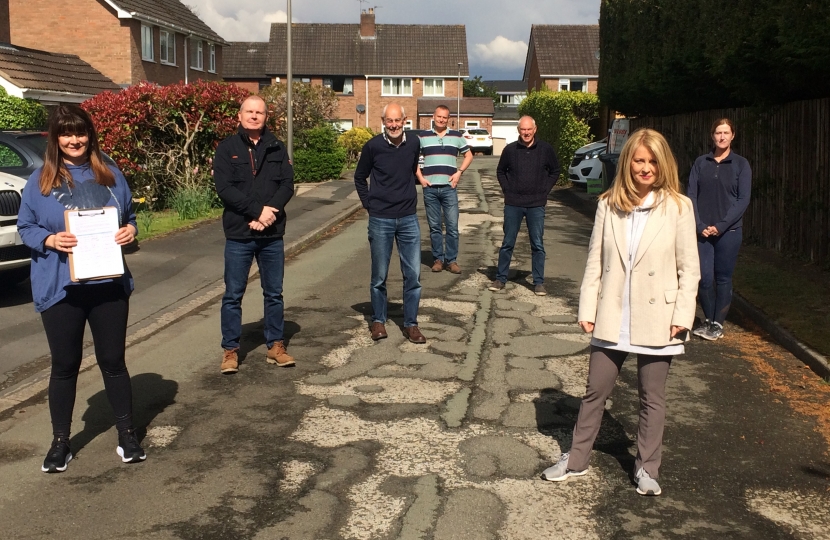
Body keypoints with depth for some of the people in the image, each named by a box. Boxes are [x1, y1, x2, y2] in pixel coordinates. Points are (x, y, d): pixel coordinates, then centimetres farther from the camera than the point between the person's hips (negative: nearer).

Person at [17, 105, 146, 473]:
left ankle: (127, 434, 23)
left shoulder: (110, 175, 5)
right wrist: (50, 240, -18)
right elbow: (25, 227, 2)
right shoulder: (40, 180, -1)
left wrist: (130, 230, -9)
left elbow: (128, 217, 13)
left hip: (109, 284, 1)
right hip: (60, 288, -1)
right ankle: (60, 442, 23)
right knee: (65, 365, 9)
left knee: (113, 361, 10)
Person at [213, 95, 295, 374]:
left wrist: (269, 211, -17)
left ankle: (276, 346, 22)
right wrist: (258, 211, -19)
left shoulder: (276, 148, 7)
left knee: (274, 294, 11)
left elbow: (287, 185, 0)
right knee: (233, 295, 4)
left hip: (272, 234, 3)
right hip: (239, 235, -2)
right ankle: (230, 350, 14)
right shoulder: (227, 148, -1)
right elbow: (224, 189, -11)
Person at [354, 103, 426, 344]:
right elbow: (360, 178, 6)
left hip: (408, 218, 2)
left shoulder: (413, 144, 0)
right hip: (380, 220, -2)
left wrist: (409, 196, 12)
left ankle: (411, 324, 14)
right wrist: (369, 203, 0)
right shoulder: (373, 146, -7)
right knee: (379, 276, 7)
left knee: (413, 275, 2)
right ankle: (378, 321, 23)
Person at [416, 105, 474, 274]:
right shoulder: (423, 137, 6)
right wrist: (420, 177, 1)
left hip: (449, 187, 0)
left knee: (452, 226, -2)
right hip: (430, 188, 0)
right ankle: (438, 259, 14)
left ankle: (451, 260, 7)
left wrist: (459, 172, 0)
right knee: (434, 227, 5)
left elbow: (468, 155, 14)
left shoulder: (456, 136, 7)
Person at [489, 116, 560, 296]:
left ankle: (539, 282, 10)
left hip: (536, 205, 0)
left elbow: (555, 171, 11)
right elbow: (500, 171, 14)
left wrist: (545, 190, 2)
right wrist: (507, 190, 4)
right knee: (507, 243, 6)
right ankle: (500, 279, 15)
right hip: (513, 204, 0)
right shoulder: (510, 149, 1)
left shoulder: (546, 149, -1)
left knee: (538, 245, 3)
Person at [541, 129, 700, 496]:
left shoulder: (678, 207, -5)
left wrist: (682, 315, -9)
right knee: (595, 391, 13)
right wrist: (587, 308, -1)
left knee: (652, 398, 11)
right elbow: (595, 261, 3)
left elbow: (689, 268, -3)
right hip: (612, 320, 2)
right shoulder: (609, 205, 1)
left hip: (656, 321, -2)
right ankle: (576, 460, 28)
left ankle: (647, 468, 27)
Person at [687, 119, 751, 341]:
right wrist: (700, 226, -9)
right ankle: (708, 320, 20)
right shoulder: (700, 163, 7)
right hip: (702, 231, 1)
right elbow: (691, 195, 3)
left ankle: (718, 324, 17)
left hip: (728, 231, -1)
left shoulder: (741, 164, 2)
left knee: (723, 278, 4)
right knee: (704, 278, -1)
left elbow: (743, 200, -3)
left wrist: (721, 226, -12)